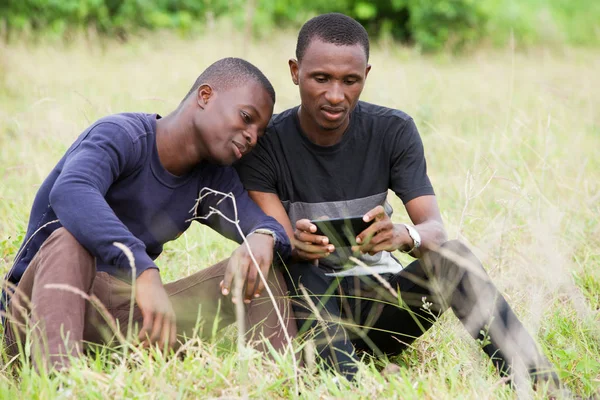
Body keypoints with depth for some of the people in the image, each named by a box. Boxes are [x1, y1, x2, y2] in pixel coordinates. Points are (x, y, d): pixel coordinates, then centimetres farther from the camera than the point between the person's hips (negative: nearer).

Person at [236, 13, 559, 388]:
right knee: (298, 272, -34)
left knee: (451, 255, -28)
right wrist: (295, 246, -41)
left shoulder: (394, 131, -4)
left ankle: (542, 386, -40)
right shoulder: (264, 145, -9)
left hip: (381, 306, 1)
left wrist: (402, 235, -39)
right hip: (307, 310, -1)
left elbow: (436, 229, -15)